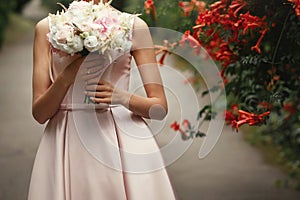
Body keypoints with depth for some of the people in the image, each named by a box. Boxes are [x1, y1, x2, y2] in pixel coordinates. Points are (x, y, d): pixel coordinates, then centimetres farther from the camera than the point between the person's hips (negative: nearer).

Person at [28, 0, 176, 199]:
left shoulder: (134, 26, 4)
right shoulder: (47, 28, 6)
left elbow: (160, 107, 2)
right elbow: (39, 113, 1)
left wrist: (122, 97, -17)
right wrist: (67, 76, -16)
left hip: (123, 140, 0)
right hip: (67, 144, 1)